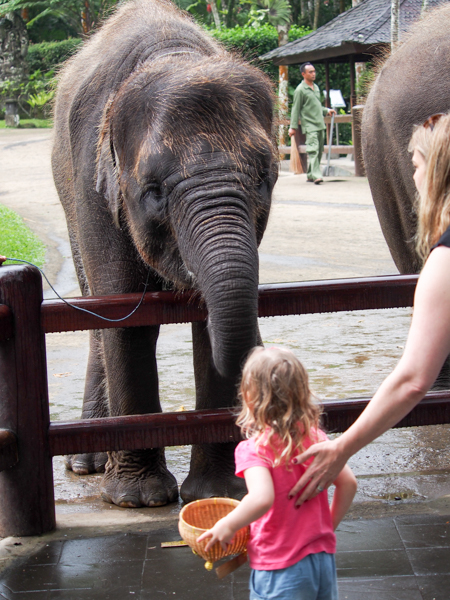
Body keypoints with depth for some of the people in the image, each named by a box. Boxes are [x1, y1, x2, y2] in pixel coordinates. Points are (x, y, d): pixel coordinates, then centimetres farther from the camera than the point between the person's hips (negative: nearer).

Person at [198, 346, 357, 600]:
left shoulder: (254, 449, -18)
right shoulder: (316, 436, -2)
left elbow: (262, 498, -33)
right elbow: (348, 483, 2)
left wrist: (227, 525, -18)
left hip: (281, 571, -5)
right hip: (323, 559, 5)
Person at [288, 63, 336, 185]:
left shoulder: (316, 87, 18)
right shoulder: (300, 90, -6)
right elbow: (296, 109, -6)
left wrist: (327, 111, 14)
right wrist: (293, 127, -8)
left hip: (320, 124, 8)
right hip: (309, 125, -8)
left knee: (319, 151, 9)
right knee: (313, 150, -18)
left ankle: (310, 175, 17)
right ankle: (316, 175, -25)